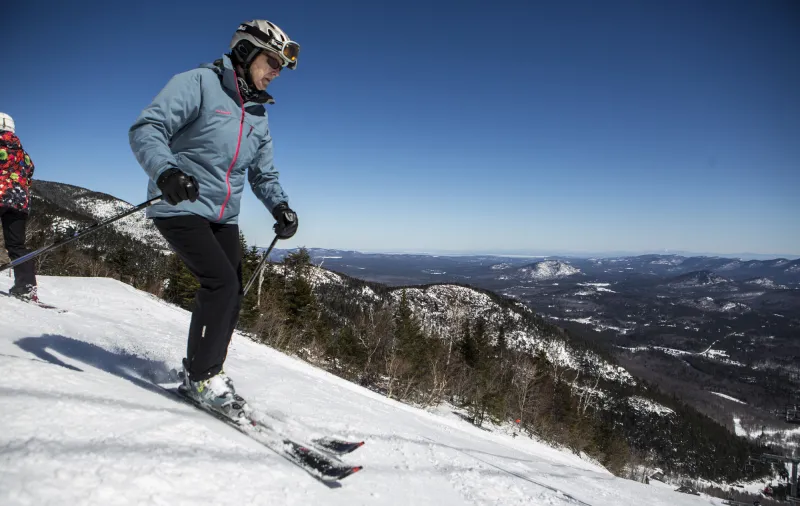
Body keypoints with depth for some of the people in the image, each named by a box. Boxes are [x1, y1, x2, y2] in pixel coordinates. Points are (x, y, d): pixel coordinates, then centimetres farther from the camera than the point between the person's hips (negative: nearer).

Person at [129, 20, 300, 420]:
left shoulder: (258, 115, 14)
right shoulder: (198, 83, -8)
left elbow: (263, 173, 17)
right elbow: (146, 129, -17)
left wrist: (279, 206, -3)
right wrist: (165, 170, -37)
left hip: (223, 217, 8)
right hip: (179, 207, -7)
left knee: (231, 294, 4)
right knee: (221, 282, -20)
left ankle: (202, 374, 22)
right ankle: (203, 377, -2)